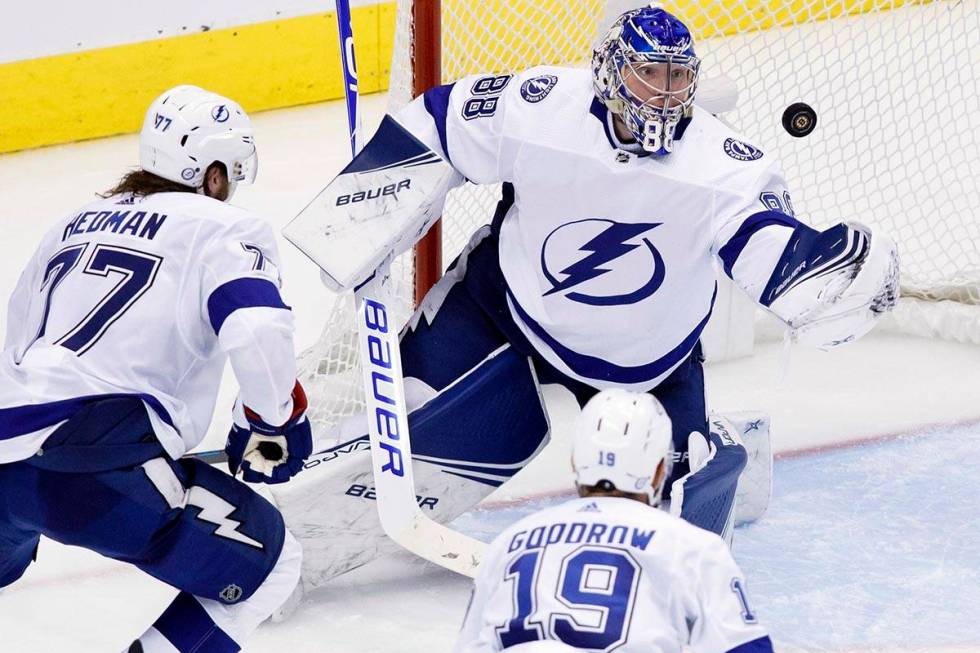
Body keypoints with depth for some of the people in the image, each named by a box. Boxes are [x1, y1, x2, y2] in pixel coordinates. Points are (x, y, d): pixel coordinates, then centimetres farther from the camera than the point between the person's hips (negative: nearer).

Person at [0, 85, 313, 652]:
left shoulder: (75, 224, 26)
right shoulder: (225, 228, 6)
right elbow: (258, 329, -13)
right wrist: (275, 421, 4)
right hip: (98, 461, -7)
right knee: (266, 562, 5)